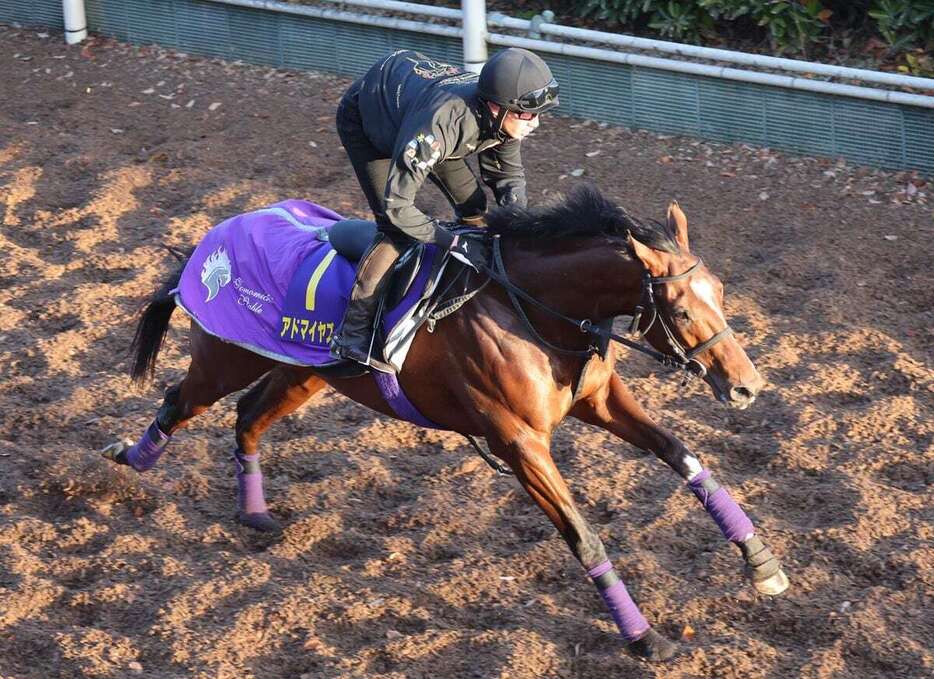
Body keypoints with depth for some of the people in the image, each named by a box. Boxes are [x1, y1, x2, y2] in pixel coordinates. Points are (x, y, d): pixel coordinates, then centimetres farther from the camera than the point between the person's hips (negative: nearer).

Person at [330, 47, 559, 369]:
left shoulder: (504, 117, -26)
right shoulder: (440, 123, -47)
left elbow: (509, 174, -5)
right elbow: (397, 206, -42)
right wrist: (454, 243, -41)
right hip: (363, 120, -7)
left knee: (474, 206, 2)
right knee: (395, 231, -19)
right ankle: (351, 335, -14)